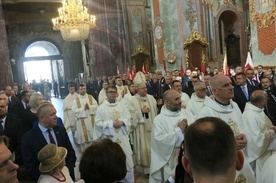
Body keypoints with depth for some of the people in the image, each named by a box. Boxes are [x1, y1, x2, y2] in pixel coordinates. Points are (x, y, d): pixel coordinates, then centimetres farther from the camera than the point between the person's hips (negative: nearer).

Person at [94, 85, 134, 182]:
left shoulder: (122, 105, 8)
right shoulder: (101, 108, -2)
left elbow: (128, 118, 6)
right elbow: (98, 123, -8)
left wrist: (122, 122, -15)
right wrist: (111, 123, -17)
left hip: (122, 137, 3)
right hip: (109, 138, -3)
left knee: (126, 159, 7)